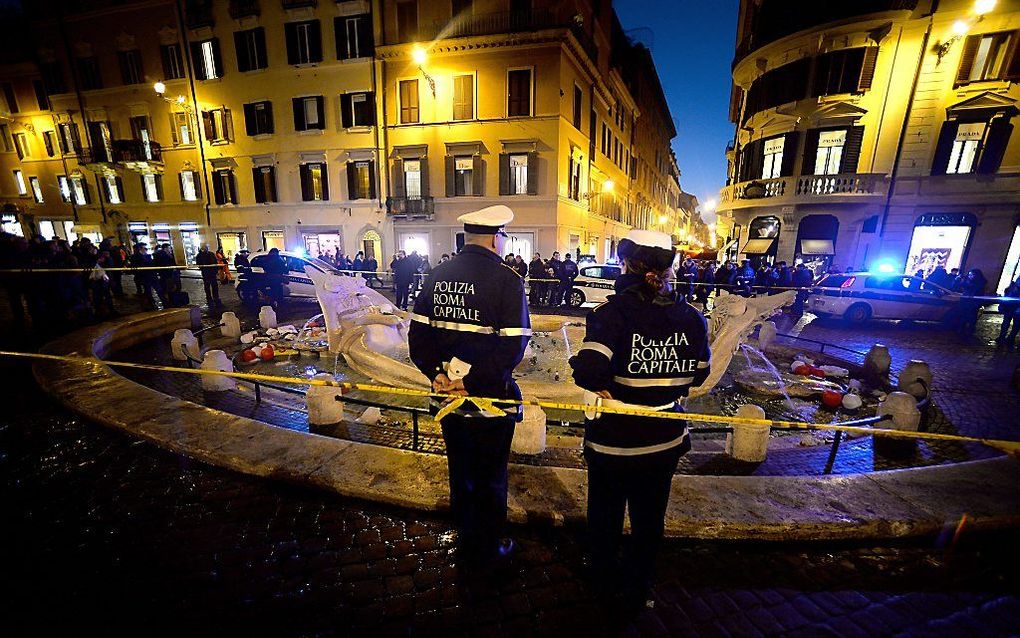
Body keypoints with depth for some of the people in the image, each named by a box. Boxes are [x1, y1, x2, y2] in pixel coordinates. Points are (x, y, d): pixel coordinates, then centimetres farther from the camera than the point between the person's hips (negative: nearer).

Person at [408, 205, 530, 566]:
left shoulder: (438, 275, 2)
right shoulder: (507, 280, -16)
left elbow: (418, 333, 2)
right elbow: (512, 347, -23)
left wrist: (436, 373, -2)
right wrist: (473, 382, -16)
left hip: (449, 397, 6)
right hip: (491, 400, -5)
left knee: (460, 472, 24)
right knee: (490, 479, 17)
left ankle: (465, 541, 47)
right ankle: (488, 550, 39)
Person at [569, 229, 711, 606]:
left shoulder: (612, 313, -23)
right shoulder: (690, 317, -7)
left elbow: (589, 367, -34)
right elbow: (698, 375, 4)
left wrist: (603, 387, -14)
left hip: (612, 439, -3)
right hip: (665, 440, 4)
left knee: (605, 513, 23)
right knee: (649, 518, 25)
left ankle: (605, 580, 47)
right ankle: (638, 589, 48)